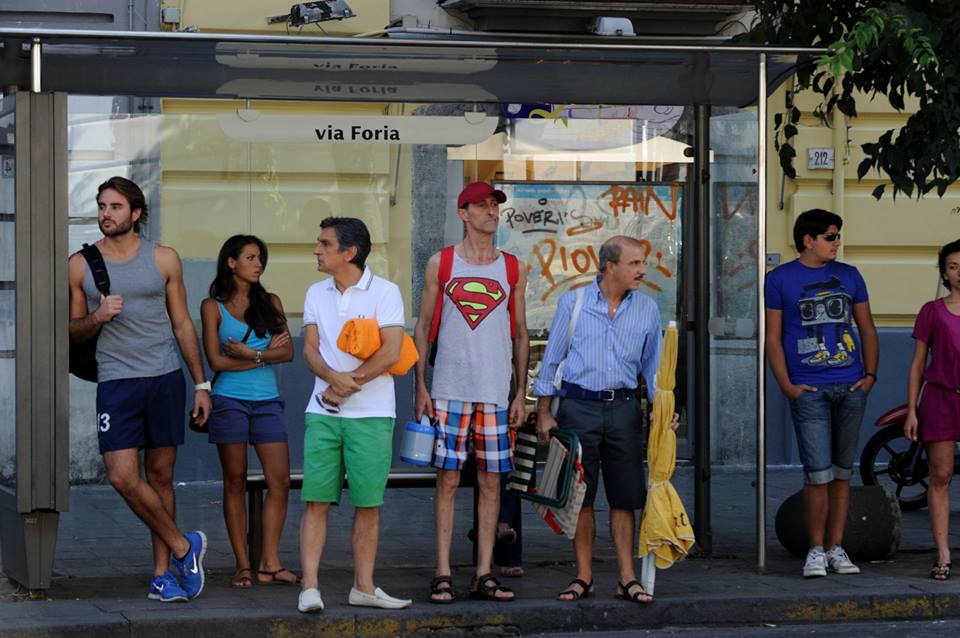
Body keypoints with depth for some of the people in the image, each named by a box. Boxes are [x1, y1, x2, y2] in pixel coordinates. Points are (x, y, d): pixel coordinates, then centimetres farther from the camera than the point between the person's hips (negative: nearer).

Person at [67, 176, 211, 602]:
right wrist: (97, 317, -11)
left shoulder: (163, 260, 5)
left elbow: (182, 325, 10)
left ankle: (163, 574, 12)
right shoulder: (81, 264, 6)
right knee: (123, 476, -13)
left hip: (166, 378, 0)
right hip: (116, 381, 0)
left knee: (160, 477, 5)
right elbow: (73, 331, 12)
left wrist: (201, 384, 8)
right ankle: (182, 546, 6)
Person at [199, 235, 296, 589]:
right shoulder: (213, 307, 3)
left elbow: (287, 352, 2)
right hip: (229, 400, -3)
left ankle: (270, 563, 1)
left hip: (267, 401, 3)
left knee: (280, 481, -5)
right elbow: (216, 360, -6)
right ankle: (243, 565, 5)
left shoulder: (271, 303, 12)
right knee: (235, 483, 0)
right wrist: (266, 354, -4)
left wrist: (250, 353, -11)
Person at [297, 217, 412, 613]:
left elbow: (390, 353, -11)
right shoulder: (316, 294, 12)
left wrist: (349, 383, -10)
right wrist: (333, 378, -16)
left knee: (368, 503, 2)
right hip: (323, 412, 3)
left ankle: (364, 587, 11)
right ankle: (309, 587, -6)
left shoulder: (385, 293, -3)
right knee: (315, 500, -4)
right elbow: (310, 348, 4)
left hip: (371, 415, -3)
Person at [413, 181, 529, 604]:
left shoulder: (513, 270, 9)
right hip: (449, 390, -2)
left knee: (491, 481, 2)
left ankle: (484, 575, 7)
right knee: (447, 479, -2)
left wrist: (521, 393, 6)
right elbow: (423, 327, 6)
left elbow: (520, 335, 13)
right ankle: (443, 574, 1)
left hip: (496, 392, 2)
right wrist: (421, 387, -1)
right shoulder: (441, 264, 4)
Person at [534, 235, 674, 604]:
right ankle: (584, 576, 11)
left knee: (624, 498, 2)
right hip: (578, 405, -2)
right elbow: (552, 359, 5)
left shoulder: (647, 309, 7)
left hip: (623, 408, 2)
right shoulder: (573, 303, 1)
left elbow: (652, 365, 14)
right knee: (580, 496, 3)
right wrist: (544, 412, 1)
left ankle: (627, 578, 8)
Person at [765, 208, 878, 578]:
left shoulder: (849, 276, 13)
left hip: (851, 388, 4)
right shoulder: (780, 279, 3)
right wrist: (786, 385, -6)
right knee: (818, 473, -10)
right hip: (809, 390, -4)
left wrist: (870, 374, 5)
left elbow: (867, 329, 17)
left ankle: (836, 549, 15)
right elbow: (773, 337, 3)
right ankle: (816, 550, 3)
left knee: (842, 472, 8)